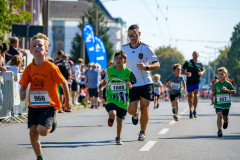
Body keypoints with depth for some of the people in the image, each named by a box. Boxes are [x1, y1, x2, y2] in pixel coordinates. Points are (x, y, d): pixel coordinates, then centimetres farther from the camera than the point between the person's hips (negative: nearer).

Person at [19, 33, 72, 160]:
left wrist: (67, 101, 4)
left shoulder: (51, 67, -12)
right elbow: (23, 85, 9)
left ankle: (52, 124, 15)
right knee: (33, 132, 3)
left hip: (48, 105, -5)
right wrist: (22, 93, -15)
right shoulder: (29, 68, 1)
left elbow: (63, 83, -3)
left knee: (42, 130, -21)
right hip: (33, 105, 5)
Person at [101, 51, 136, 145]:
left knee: (119, 119, 8)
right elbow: (105, 81, 18)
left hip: (123, 99, 0)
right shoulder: (109, 70, 0)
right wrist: (102, 87, 1)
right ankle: (111, 119, 12)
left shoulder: (128, 72, -4)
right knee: (112, 114, -27)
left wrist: (130, 85, -18)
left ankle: (118, 138, 30)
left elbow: (133, 85, 3)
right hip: (111, 99, 0)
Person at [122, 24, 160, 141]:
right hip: (131, 84, 2)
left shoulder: (146, 48, -7)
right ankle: (135, 114, 31)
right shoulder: (124, 48, 3)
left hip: (145, 83, -2)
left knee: (144, 108, 0)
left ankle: (142, 132, 16)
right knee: (131, 110, -6)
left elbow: (157, 64, -12)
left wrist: (146, 67, -30)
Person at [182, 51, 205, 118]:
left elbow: (203, 70, 23)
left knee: (196, 95, -17)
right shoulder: (188, 62, -1)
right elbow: (182, 71, 0)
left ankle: (195, 110, -9)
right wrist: (186, 73, -22)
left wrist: (201, 73, -1)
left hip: (197, 82, 0)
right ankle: (190, 111, 25)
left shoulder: (200, 64, 5)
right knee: (190, 96, 9)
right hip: (189, 82, 0)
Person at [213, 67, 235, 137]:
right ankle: (219, 130, -15)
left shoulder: (228, 84, -6)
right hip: (218, 103, 1)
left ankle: (226, 121, 48)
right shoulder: (216, 84, 4)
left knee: (225, 116, 10)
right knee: (219, 115, -15)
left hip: (226, 103, -1)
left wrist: (227, 90, -21)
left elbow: (234, 92, -7)